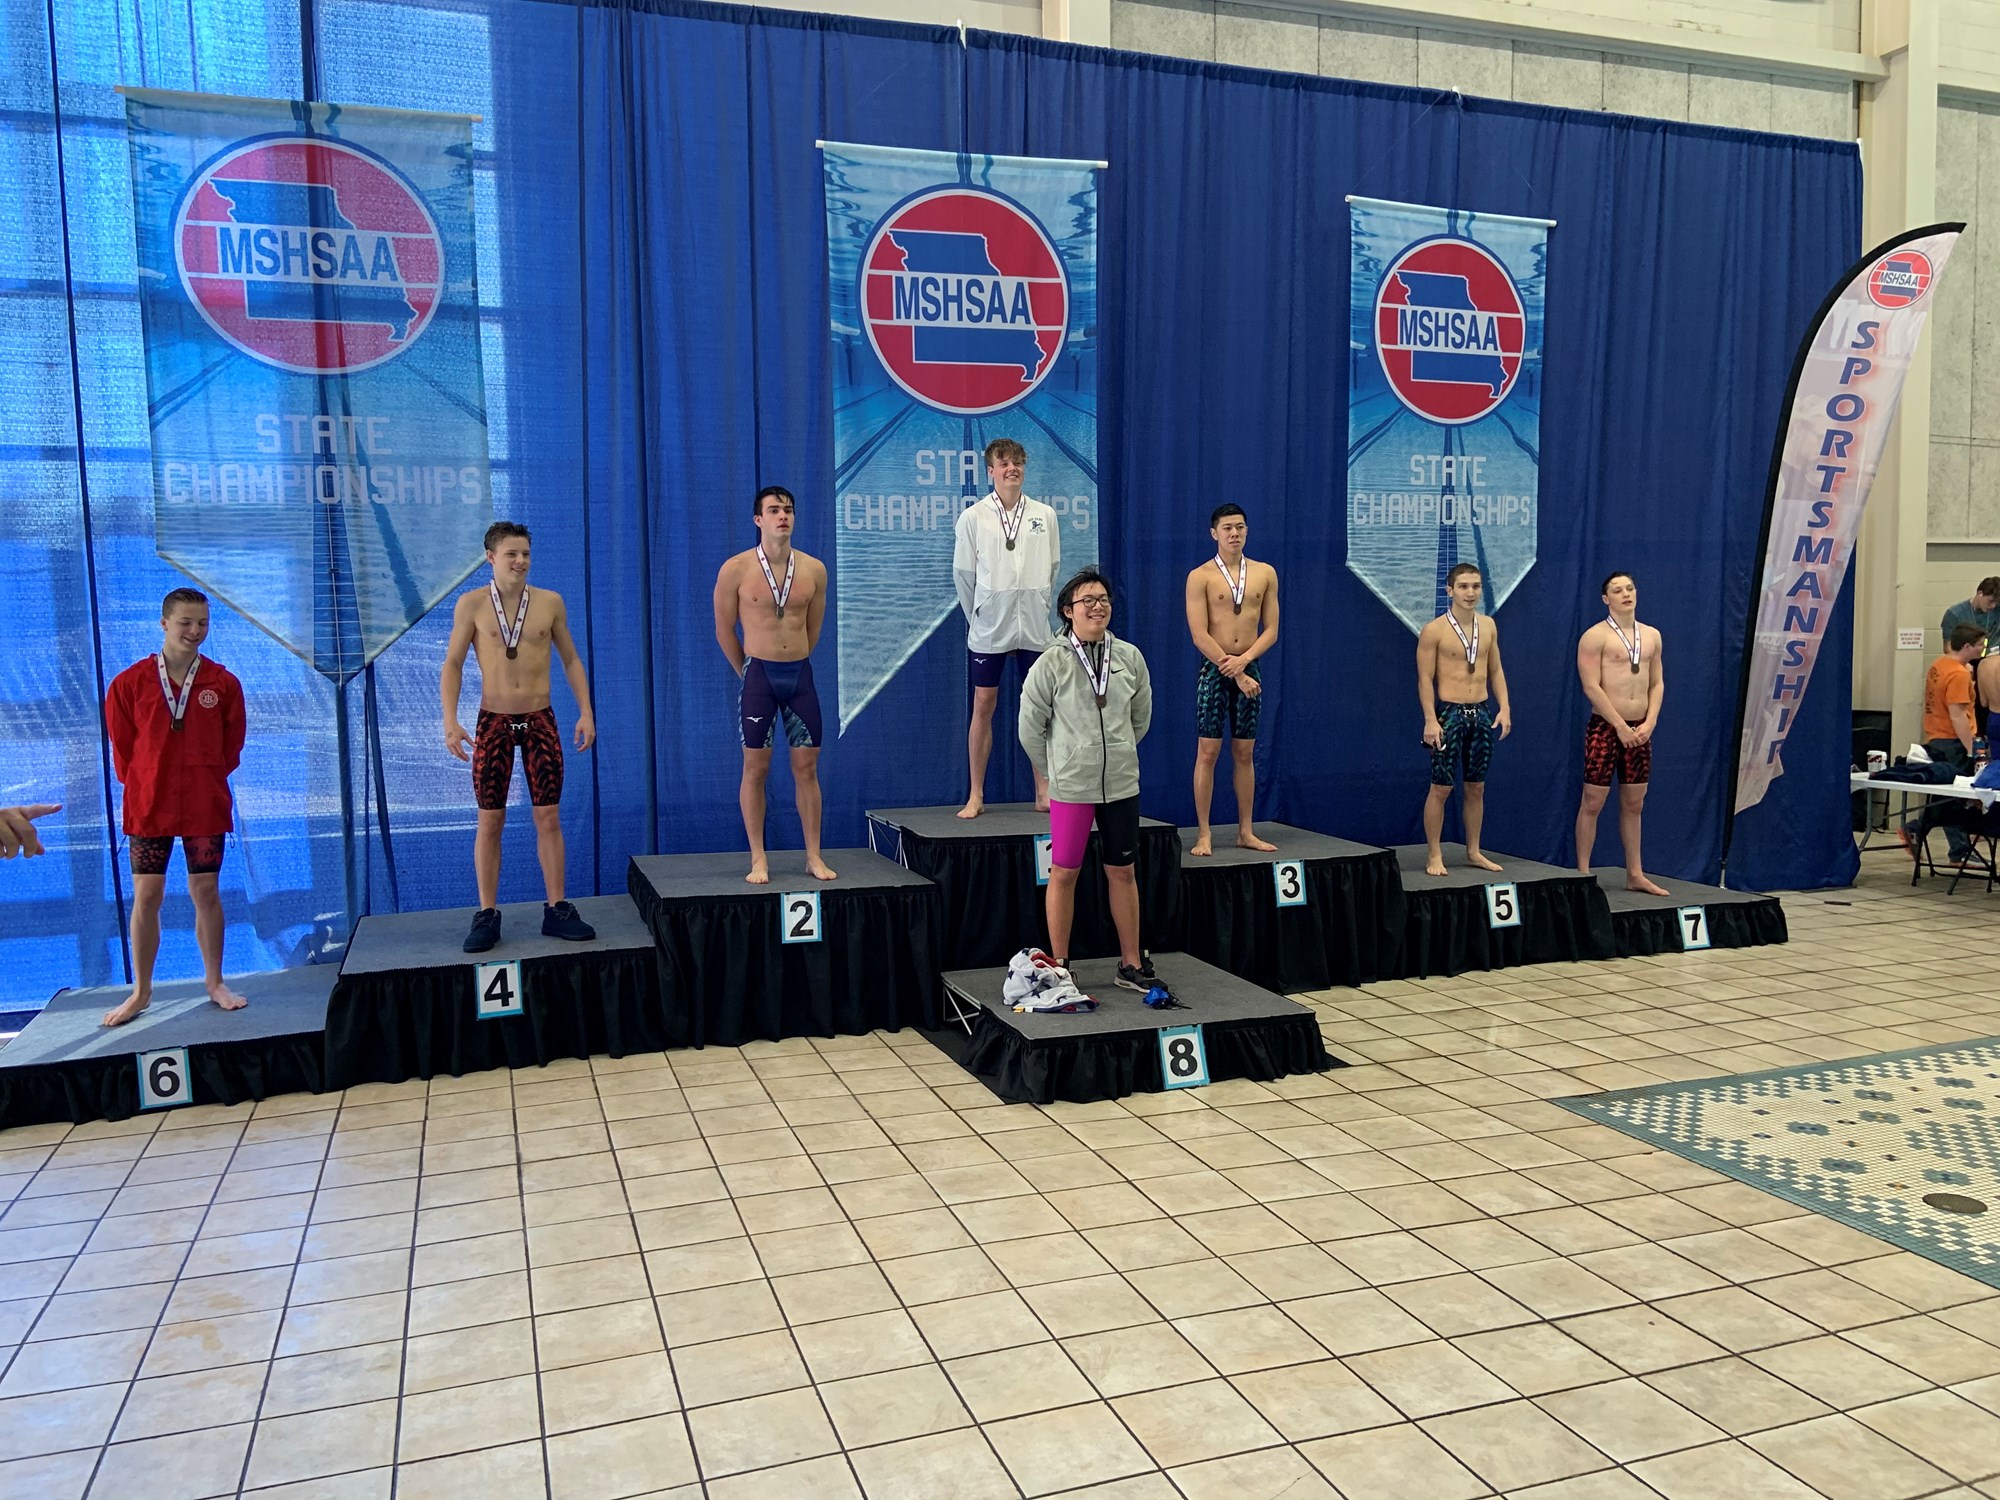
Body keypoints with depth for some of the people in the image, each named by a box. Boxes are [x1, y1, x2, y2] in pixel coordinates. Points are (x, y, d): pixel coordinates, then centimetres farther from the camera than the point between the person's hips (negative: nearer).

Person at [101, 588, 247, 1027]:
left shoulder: (223, 684, -1)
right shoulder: (129, 683, -3)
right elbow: (122, 748, 4)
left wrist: (205, 783, 4)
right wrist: (141, 787, 5)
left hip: (205, 806, 0)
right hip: (148, 807, 0)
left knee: (206, 893, 6)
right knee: (146, 897, 3)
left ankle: (214, 983, 18)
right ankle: (140, 992, 14)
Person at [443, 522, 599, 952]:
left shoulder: (550, 603, 3)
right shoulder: (472, 604, -2)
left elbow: (571, 660, 10)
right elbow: (452, 664, 1)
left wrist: (586, 712, 2)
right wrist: (450, 721, -9)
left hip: (540, 721, 1)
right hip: (493, 721, -1)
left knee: (549, 818, 2)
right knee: (490, 822, 2)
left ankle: (556, 909, 10)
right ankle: (487, 915, 10)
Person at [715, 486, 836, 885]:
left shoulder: (814, 570, 2)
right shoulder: (736, 570, -6)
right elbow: (724, 630, 4)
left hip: (800, 674, 3)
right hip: (758, 675, -2)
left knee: (807, 766, 5)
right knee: (756, 768, 1)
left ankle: (814, 856, 12)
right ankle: (758, 860, 9)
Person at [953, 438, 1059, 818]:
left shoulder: (1044, 515, 3)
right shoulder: (972, 517, -3)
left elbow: (1053, 568, 11)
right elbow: (963, 574, 3)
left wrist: (1037, 607, 11)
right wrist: (979, 616, 8)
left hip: (1033, 626, 2)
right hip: (988, 628, -2)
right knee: (983, 707, 1)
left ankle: (1043, 792, 14)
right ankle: (976, 796, 8)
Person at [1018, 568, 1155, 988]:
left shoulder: (1129, 657, 1)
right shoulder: (1051, 664, -9)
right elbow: (1031, 729, 0)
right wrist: (1057, 770, 8)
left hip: (1122, 784, 3)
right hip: (1070, 788, -3)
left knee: (1123, 873, 11)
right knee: (1063, 874, 4)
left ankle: (1132, 963, 22)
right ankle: (1059, 966, 15)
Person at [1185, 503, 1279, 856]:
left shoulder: (1265, 574, 7)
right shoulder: (1200, 576, -4)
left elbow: (1271, 630, 5)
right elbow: (1199, 635, -11)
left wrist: (1244, 659, -13)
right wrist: (1236, 675, -14)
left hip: (1249, 669, 3)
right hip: (1213, 670, -3)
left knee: (1245, 753, 8)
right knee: (1208, 752, -4)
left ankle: (1245, 832, 14)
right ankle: (1203, 834, 1)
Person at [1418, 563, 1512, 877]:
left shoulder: (1488, 625, 8)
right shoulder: (1434, 631, -8)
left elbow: (1495, 670, 14)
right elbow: (1425, 679, -10)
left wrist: (1504, 707, 3)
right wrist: (1430, 720, -17)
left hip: (1481, 713, 5)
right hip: (1449, 712, -5)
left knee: (1476, 788, 11)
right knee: (1441, 788, -3)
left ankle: (1473, 852, 21)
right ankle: (1435, 856, 6)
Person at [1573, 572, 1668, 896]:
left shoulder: (1652, 636, 12)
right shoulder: (1595, 636, -7)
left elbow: (1658, 683, 12)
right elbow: (1591, 687, -13)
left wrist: (1649, 723, -3)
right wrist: (1621, 727, -15)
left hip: (1640, 730, 6)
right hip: (1606, 727, -6)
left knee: (1633, 804, 11)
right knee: (1593, 802, -3)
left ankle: (1635, 874, 18)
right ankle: (1583, 873, 4)